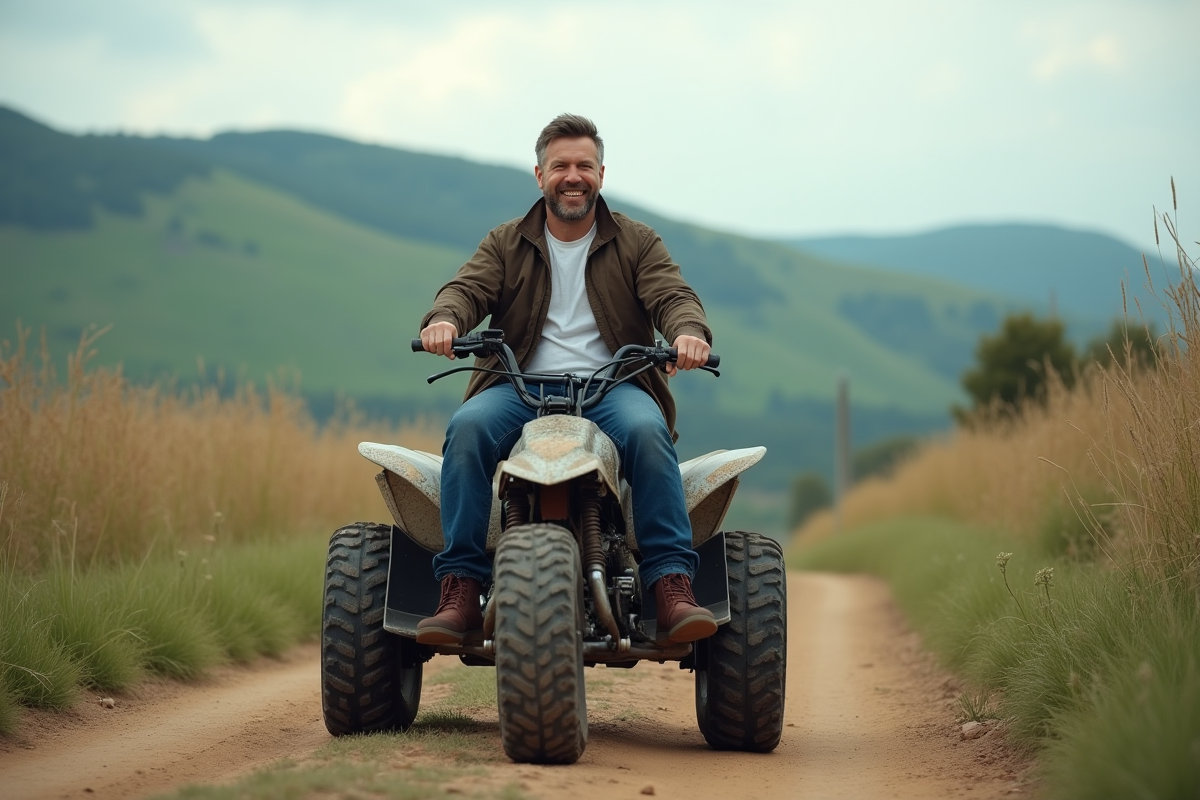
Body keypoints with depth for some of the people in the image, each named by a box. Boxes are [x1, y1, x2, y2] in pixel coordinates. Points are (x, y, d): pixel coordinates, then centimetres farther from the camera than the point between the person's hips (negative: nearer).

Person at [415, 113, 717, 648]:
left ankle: (673, 589, -36)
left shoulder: (637, 244, 17)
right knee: (467, 428, -31)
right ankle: (459, 593, -31)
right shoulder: (505, 245, 19)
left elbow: (672, 297, 1)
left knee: (647, 430, -35)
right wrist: (445, 319, -24)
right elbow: (468, 288, 2)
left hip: (612, 385, -1)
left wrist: (689, 331, -24)